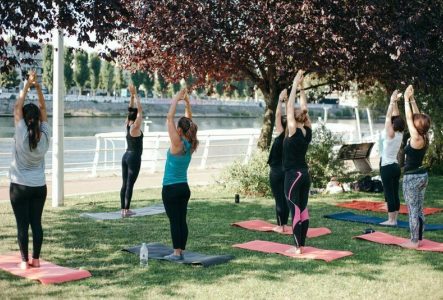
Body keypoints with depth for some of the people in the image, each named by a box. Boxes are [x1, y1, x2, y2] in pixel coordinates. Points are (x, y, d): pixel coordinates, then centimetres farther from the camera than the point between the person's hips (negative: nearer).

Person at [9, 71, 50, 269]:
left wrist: (27, 85, -5)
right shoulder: (44, 135, -5)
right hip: (39, 187, 4)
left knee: (22, 225, 1)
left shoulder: (21, 134, -14)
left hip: (20, 187, -3)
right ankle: (35, 259, 11)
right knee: (36, 223, 8)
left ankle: (25, 261, 4)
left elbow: (17, 106, -8)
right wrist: (38, 87, -1)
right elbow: (43, 109, 3)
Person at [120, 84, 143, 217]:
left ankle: (123, 209, 11)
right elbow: (139, 109, -15)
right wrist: (135, 94, -10)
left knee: (125, 184, 8)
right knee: (130, 184, -5)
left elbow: (131, 110, 13)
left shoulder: (127, 125, 5)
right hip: (134, 157, -8)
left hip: (126, 156, 8)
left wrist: (132, 95, 11)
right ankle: (127, 210, -4)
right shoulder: (135, 127, -14)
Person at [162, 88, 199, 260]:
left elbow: (169, 118, -16)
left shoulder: (178, 144, -16)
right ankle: (181, 251, 13)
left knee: (174, 220, -3)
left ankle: (177, 253, -1)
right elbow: (189, 121, 13)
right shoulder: (191, 144, 2)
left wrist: (176, 99, -10)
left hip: (171, 188, -7)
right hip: (184, 188, 7)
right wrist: (187, 102, 9)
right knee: (182, 220, 9)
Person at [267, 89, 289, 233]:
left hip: (276, 171, -7)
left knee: (279, 198, -3)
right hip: (286, 170, 7)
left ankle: (280, 226, 0)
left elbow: (278, 115, -16)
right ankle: (284, 224, 14)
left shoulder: (281, 135, -14)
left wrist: (280, 101, -9)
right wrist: (286, 100, 7)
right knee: (284, 198, 10)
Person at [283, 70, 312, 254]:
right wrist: (301, 88, 11)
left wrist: (295, 85, -7)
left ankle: (297, 247, -2)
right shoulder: (308, 131, 3)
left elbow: (290, 107, -12)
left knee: (295, 211, -5)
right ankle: (301, 245, 15)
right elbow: (304, 109, 11)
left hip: (293, 175, -7)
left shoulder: (293, 131, -13)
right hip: (305, 174, 7)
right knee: (303, 210, 9)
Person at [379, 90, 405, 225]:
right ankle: (394, 219, 12)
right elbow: (396, 117, 9)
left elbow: (388, 117, -15)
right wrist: (395, 102, 7)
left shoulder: (391, 135, -15)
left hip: (387, 168, -8)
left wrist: (392, 101, -12)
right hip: (395, 167, 8)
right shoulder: (400, 134, 5)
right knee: (395, 194, 9)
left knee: (389, 194, -5)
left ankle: (391, 220, -4)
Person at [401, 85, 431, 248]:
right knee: (419, 209, 14)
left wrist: (406, 99, -9)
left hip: (412, 178, -9)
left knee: (413, 210, -3)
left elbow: (409, 118, -15)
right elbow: (417, 116, 9)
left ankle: (413, 241, 2)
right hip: (422, 175, 9)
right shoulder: (424, 137, 4)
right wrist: (412, 99, 9)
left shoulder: (416, 138, -18)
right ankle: (418, 238, 20)